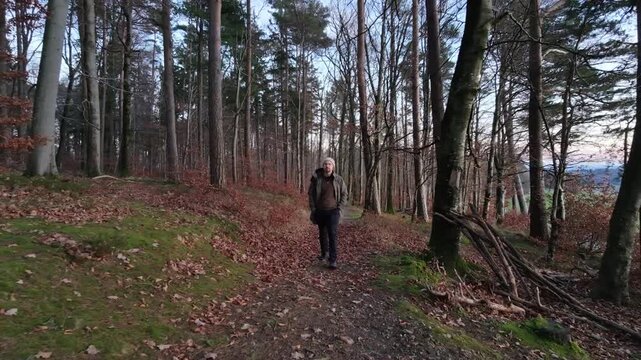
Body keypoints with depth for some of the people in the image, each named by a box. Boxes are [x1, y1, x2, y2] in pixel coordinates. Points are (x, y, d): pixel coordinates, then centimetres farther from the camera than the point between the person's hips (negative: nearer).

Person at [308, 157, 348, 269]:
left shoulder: (338, 179, -1)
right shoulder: (316, 178, -2)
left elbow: (344, 194, 6)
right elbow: (311, 194, 4)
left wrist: (340, 208, -3)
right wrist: (313, 209, -2)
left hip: (333, 211, -2)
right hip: (320, 211, 2)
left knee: (333, 234, -9)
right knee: (322, 233, 15)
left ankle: (332, 259, -5)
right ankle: (324, 253, 36)